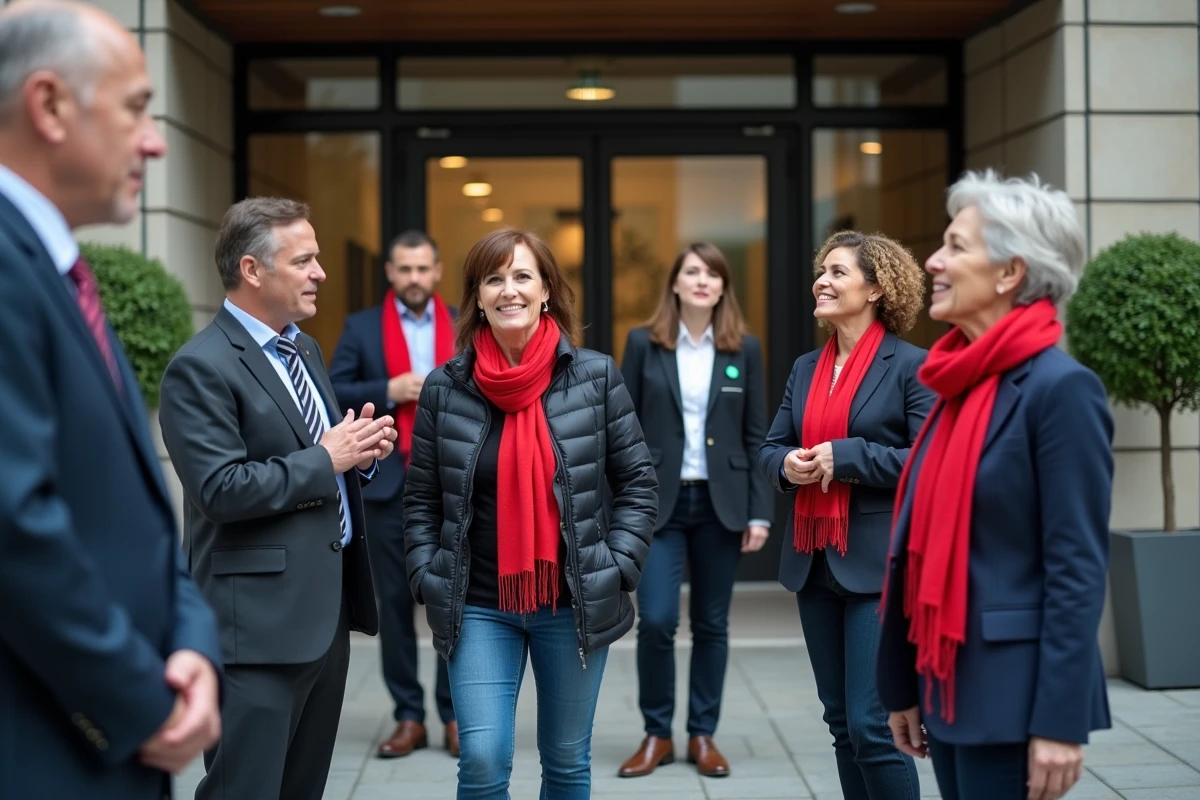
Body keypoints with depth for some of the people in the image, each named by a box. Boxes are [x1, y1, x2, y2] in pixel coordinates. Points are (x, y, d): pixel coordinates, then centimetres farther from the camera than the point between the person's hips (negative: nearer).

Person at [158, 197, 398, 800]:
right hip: (261, 621, -9)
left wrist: (360, 450, 2)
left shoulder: (305, 350, 15)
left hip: (328, 611, 9)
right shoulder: (202, 367, -13)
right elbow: (221, 490, -22)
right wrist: (325, 460, -15)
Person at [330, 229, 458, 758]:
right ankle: (408, 716, 13)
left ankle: (456, 715, 12)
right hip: (389, 483, 0)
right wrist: (388, 390, -13)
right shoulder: (362, 327, 5)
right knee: (394, 601, 4)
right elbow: (332, 393, -1)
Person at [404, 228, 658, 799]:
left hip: (574, 604, 0)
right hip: (479, 607, 0)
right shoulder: (444, 388, -2)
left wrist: (618, 568, -6)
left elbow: (638, 481, 2)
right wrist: (428, 580, -4)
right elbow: (421, 501, 5)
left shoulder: (595, 377, -3)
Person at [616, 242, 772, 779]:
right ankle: (656, 735, 11)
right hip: (658, 501, -1)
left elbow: (757, 436, 3)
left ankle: (703, 735, 19)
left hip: (721, 503, 1)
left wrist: (760, 512, -2)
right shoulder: (643, 344, 1)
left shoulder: (745, 349, 3)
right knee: (656, 621, -7)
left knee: (712, 625, 7)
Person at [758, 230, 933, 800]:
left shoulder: (910, 365, -8)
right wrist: (787, 465, -7)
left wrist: (845, 456, -19)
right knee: (840, 721, 13)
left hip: (879, 564, -7)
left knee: (871, 725, -7)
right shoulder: (805, 368, 12)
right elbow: (769, 449, 15)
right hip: (814, 561, 7)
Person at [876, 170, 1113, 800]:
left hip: (1012, 696, -8)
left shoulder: (1060, 387, -14)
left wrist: (1060, 721, -19)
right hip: (949, 686, 8)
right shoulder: (960, 383, 10)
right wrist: (904, 686, 14)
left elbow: (1078, 570, -16)